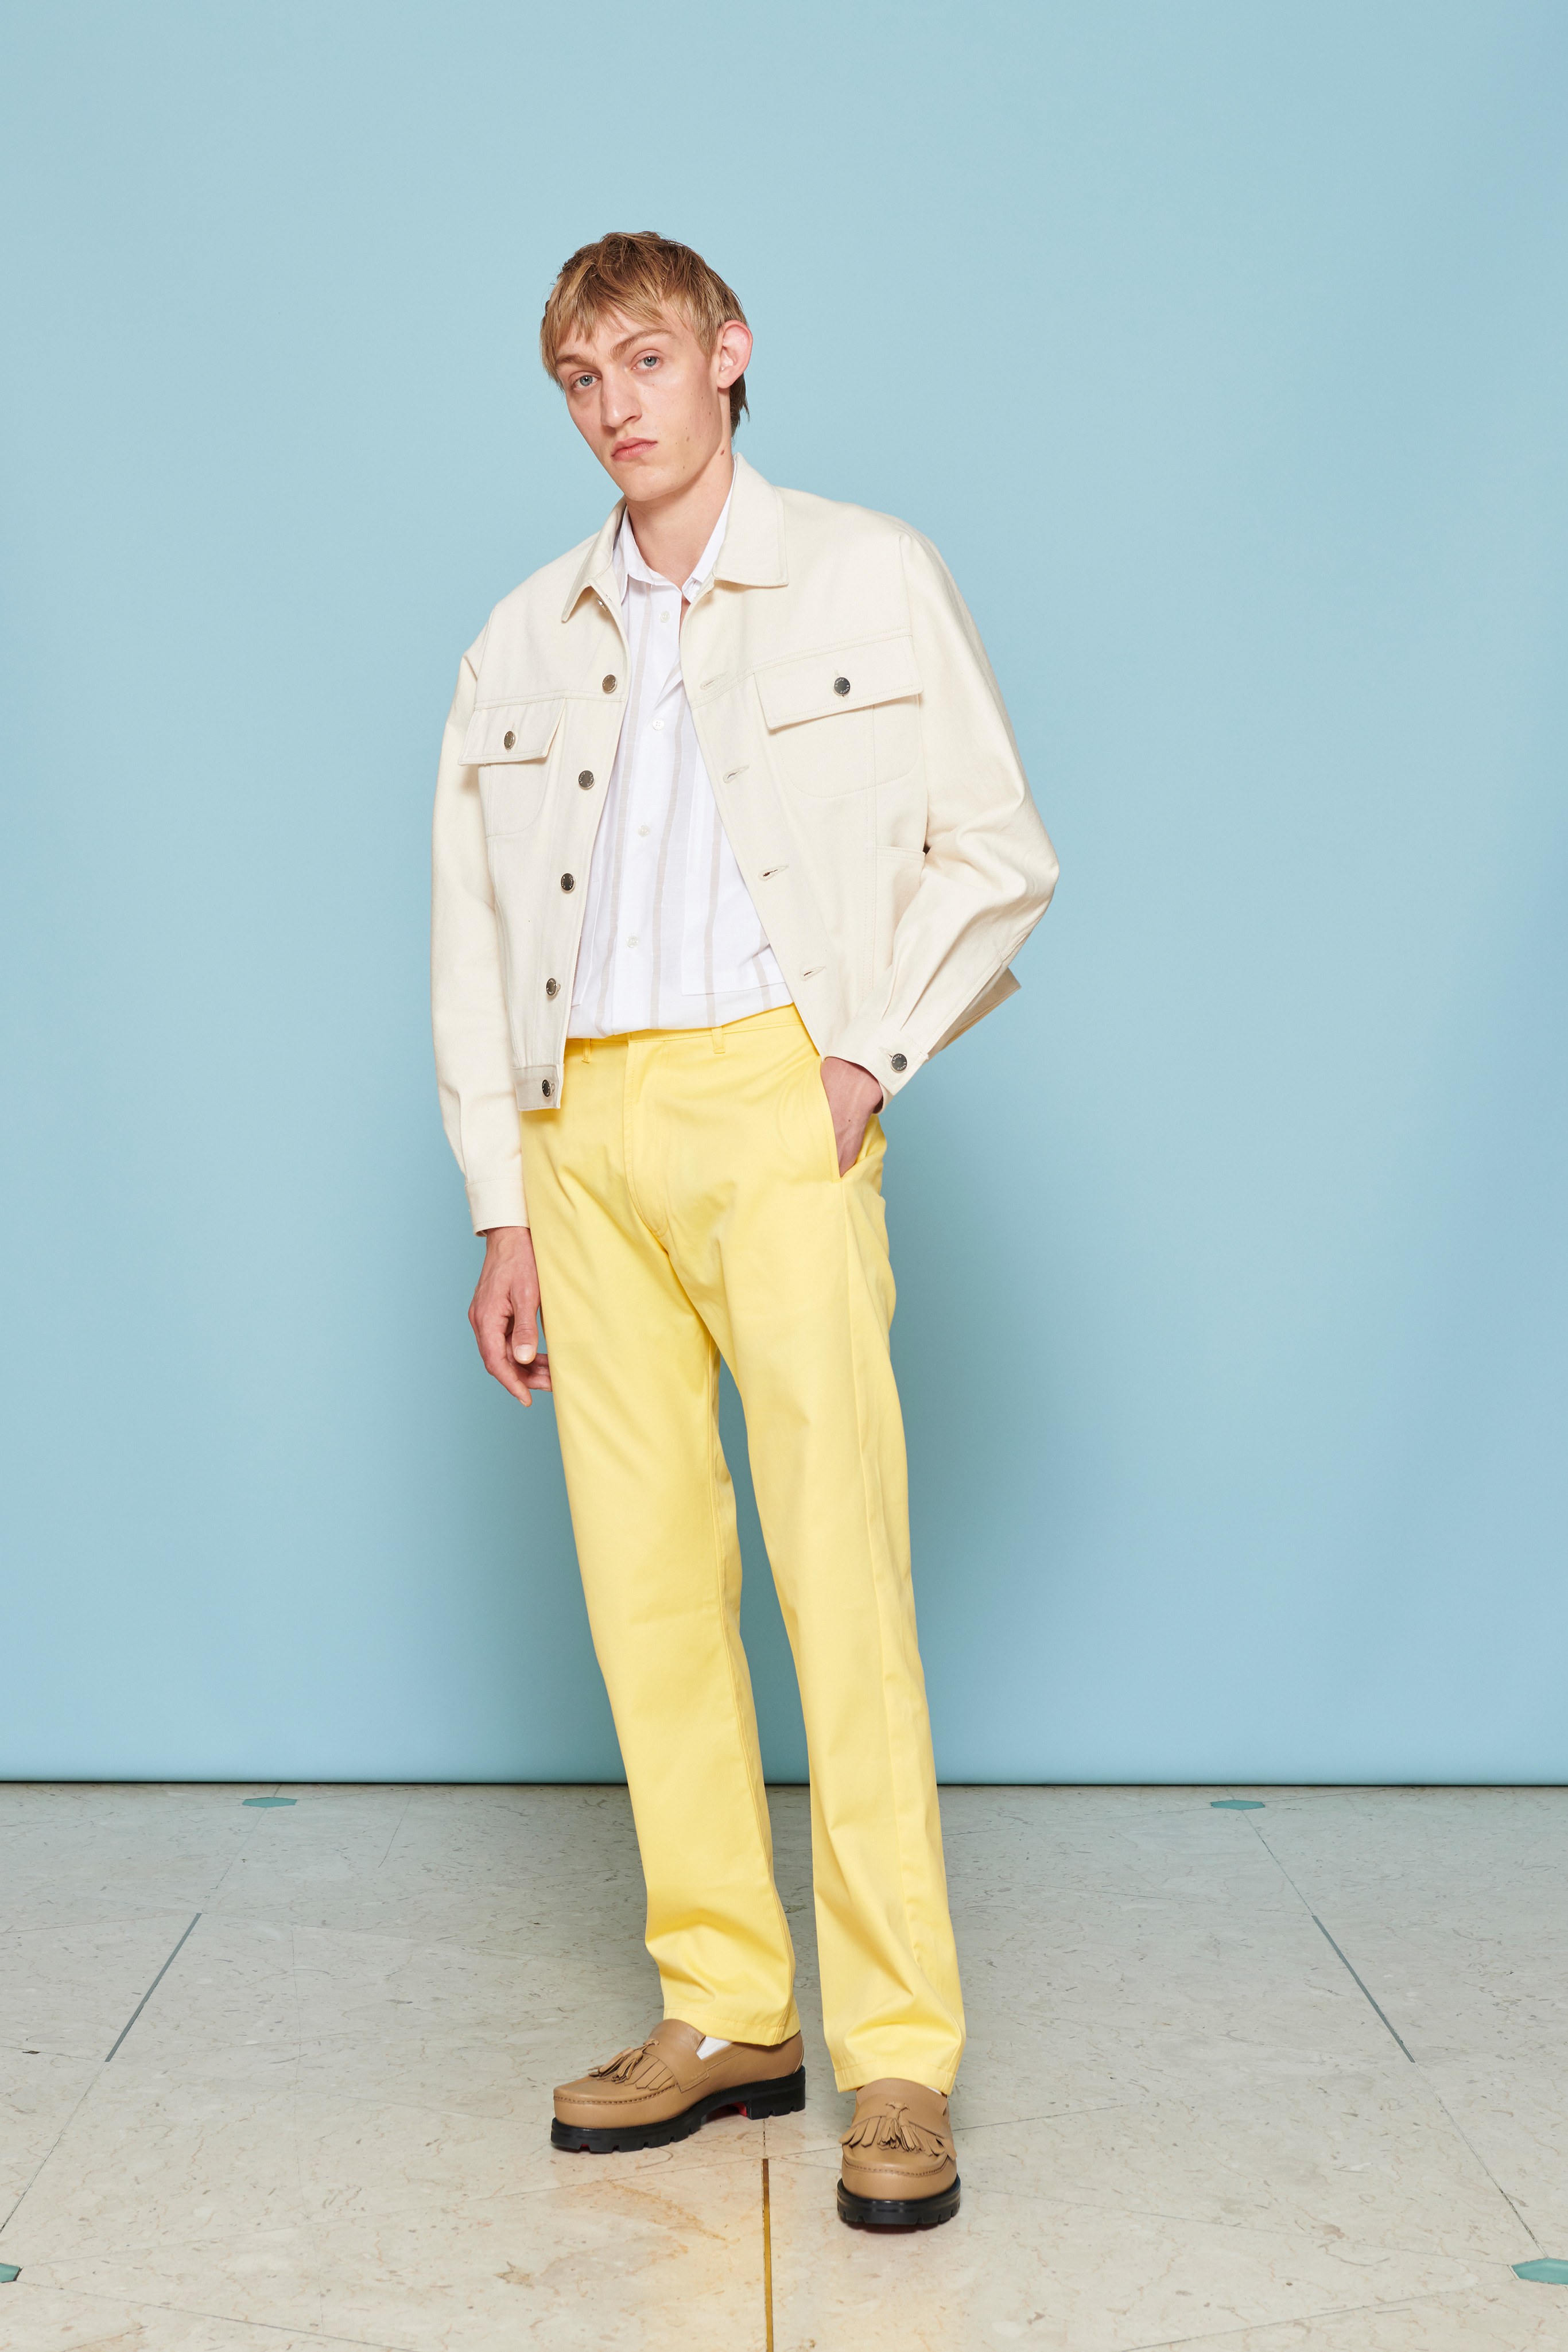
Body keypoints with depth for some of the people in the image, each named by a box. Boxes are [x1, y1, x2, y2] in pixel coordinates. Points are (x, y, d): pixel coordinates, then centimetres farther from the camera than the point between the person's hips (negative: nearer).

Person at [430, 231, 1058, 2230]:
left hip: (774, 1101, -4)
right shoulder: (525, 641, 19)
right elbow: (476, 933, 16)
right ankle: (725, 2014, 14)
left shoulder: (868, 577, 9)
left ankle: (899, 2060, -3)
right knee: (643, 1575, 3)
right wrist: (502, 1209, 9)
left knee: (840, 1563, -10)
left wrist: (877, 1048, -6)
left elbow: (997, 850, 7)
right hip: (585, 1124, 4)